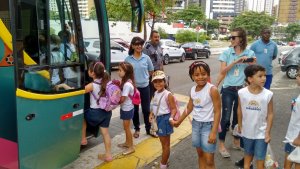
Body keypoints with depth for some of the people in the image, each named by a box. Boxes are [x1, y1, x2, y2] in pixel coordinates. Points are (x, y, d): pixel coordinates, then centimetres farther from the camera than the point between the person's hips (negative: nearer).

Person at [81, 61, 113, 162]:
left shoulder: (92, 85, -17)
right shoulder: (106, 82, 2)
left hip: (95, 112, -6)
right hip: (107, 111, 6)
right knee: (105, 132, 12)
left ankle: (83, 139, 26)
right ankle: (108, 155, 17)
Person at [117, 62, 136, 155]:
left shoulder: (127, 84, -28)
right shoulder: (126, 81, 1)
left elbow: (122, 99, -25)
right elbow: (121, 92, 8)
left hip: (127, 109, -9)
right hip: (126, 108, 9)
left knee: (126, 127, 3)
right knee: (126, 127, 22)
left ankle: (131, 147, 16)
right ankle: (127, 142, 39)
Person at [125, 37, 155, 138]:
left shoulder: (146, 58, -3)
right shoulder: (128, 59, -6)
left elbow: (151, 71, 8)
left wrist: (144, 77, 6)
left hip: (144, 87, 0)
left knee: (146, 109, 9)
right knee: (135, 109, 12)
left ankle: (149, 129, 25)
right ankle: (137, 129, 28)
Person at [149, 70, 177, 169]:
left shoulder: (168, 95, -19)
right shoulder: (156, 93, 5)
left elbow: (174, 109, -19)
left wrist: (171, 118, -34)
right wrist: (151, 114, 3)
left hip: (165, 119, -8)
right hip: (158, 119, 8)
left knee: (165, 144, 8)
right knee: (163, 143, 22)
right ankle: (164, 161, 39)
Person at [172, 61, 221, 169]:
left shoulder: (212, 90, -18)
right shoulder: (193, 90, 1)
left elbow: (217, 112, -17)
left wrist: (214, 132, -22)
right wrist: (179, 121, 22)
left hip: (208, 125, -6)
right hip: (195, 124, 6)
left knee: (209, 160, -1)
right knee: (200, 154, 18)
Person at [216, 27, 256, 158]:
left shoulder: (249, 53, 0)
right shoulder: (227, 52, -1)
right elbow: (223, 71, -6)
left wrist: (248, 61, -15)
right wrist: (236, 61, -15)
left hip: (242, 89, 2)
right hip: (228, 90, -1)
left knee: (238, 117, 14)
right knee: (226, 117, -3)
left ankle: (236, 142, 33)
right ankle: (221, 145, 10)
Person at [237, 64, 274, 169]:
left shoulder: (268, 94, -17)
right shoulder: (242, 93, -14)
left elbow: (270, 114, -8)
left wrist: (268, 132, -8)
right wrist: (240, 125, 9)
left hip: (261, 133, -1)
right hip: (247, 131, 2)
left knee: (260, 159, 9)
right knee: (248, 154, 25)